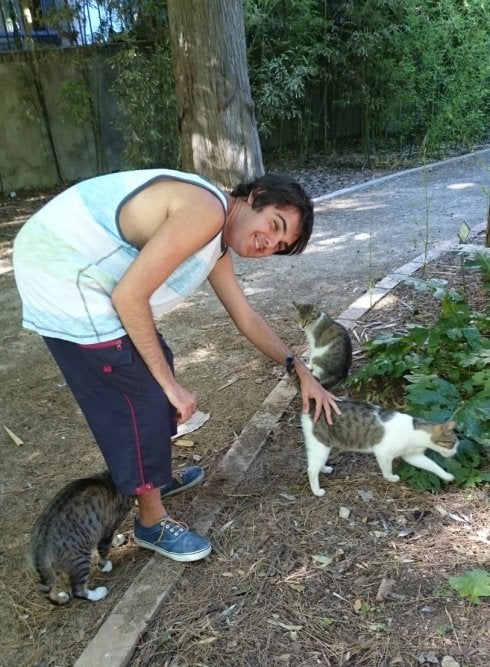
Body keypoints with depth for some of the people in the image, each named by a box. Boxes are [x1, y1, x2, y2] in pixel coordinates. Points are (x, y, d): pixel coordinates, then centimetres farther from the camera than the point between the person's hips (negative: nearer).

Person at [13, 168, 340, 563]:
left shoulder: (218, 241, 11)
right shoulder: (207, 210, -20)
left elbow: (247, 318, 18)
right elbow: (129, 295, -25)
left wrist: (302, 372, 18)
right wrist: (171, 384, -16)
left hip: (77, 277, 11)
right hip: (61, 279, -10)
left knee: (152, 365, 21)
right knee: (137, 396, -2)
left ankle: (158, 476, 42)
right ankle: (152, 522, 19)